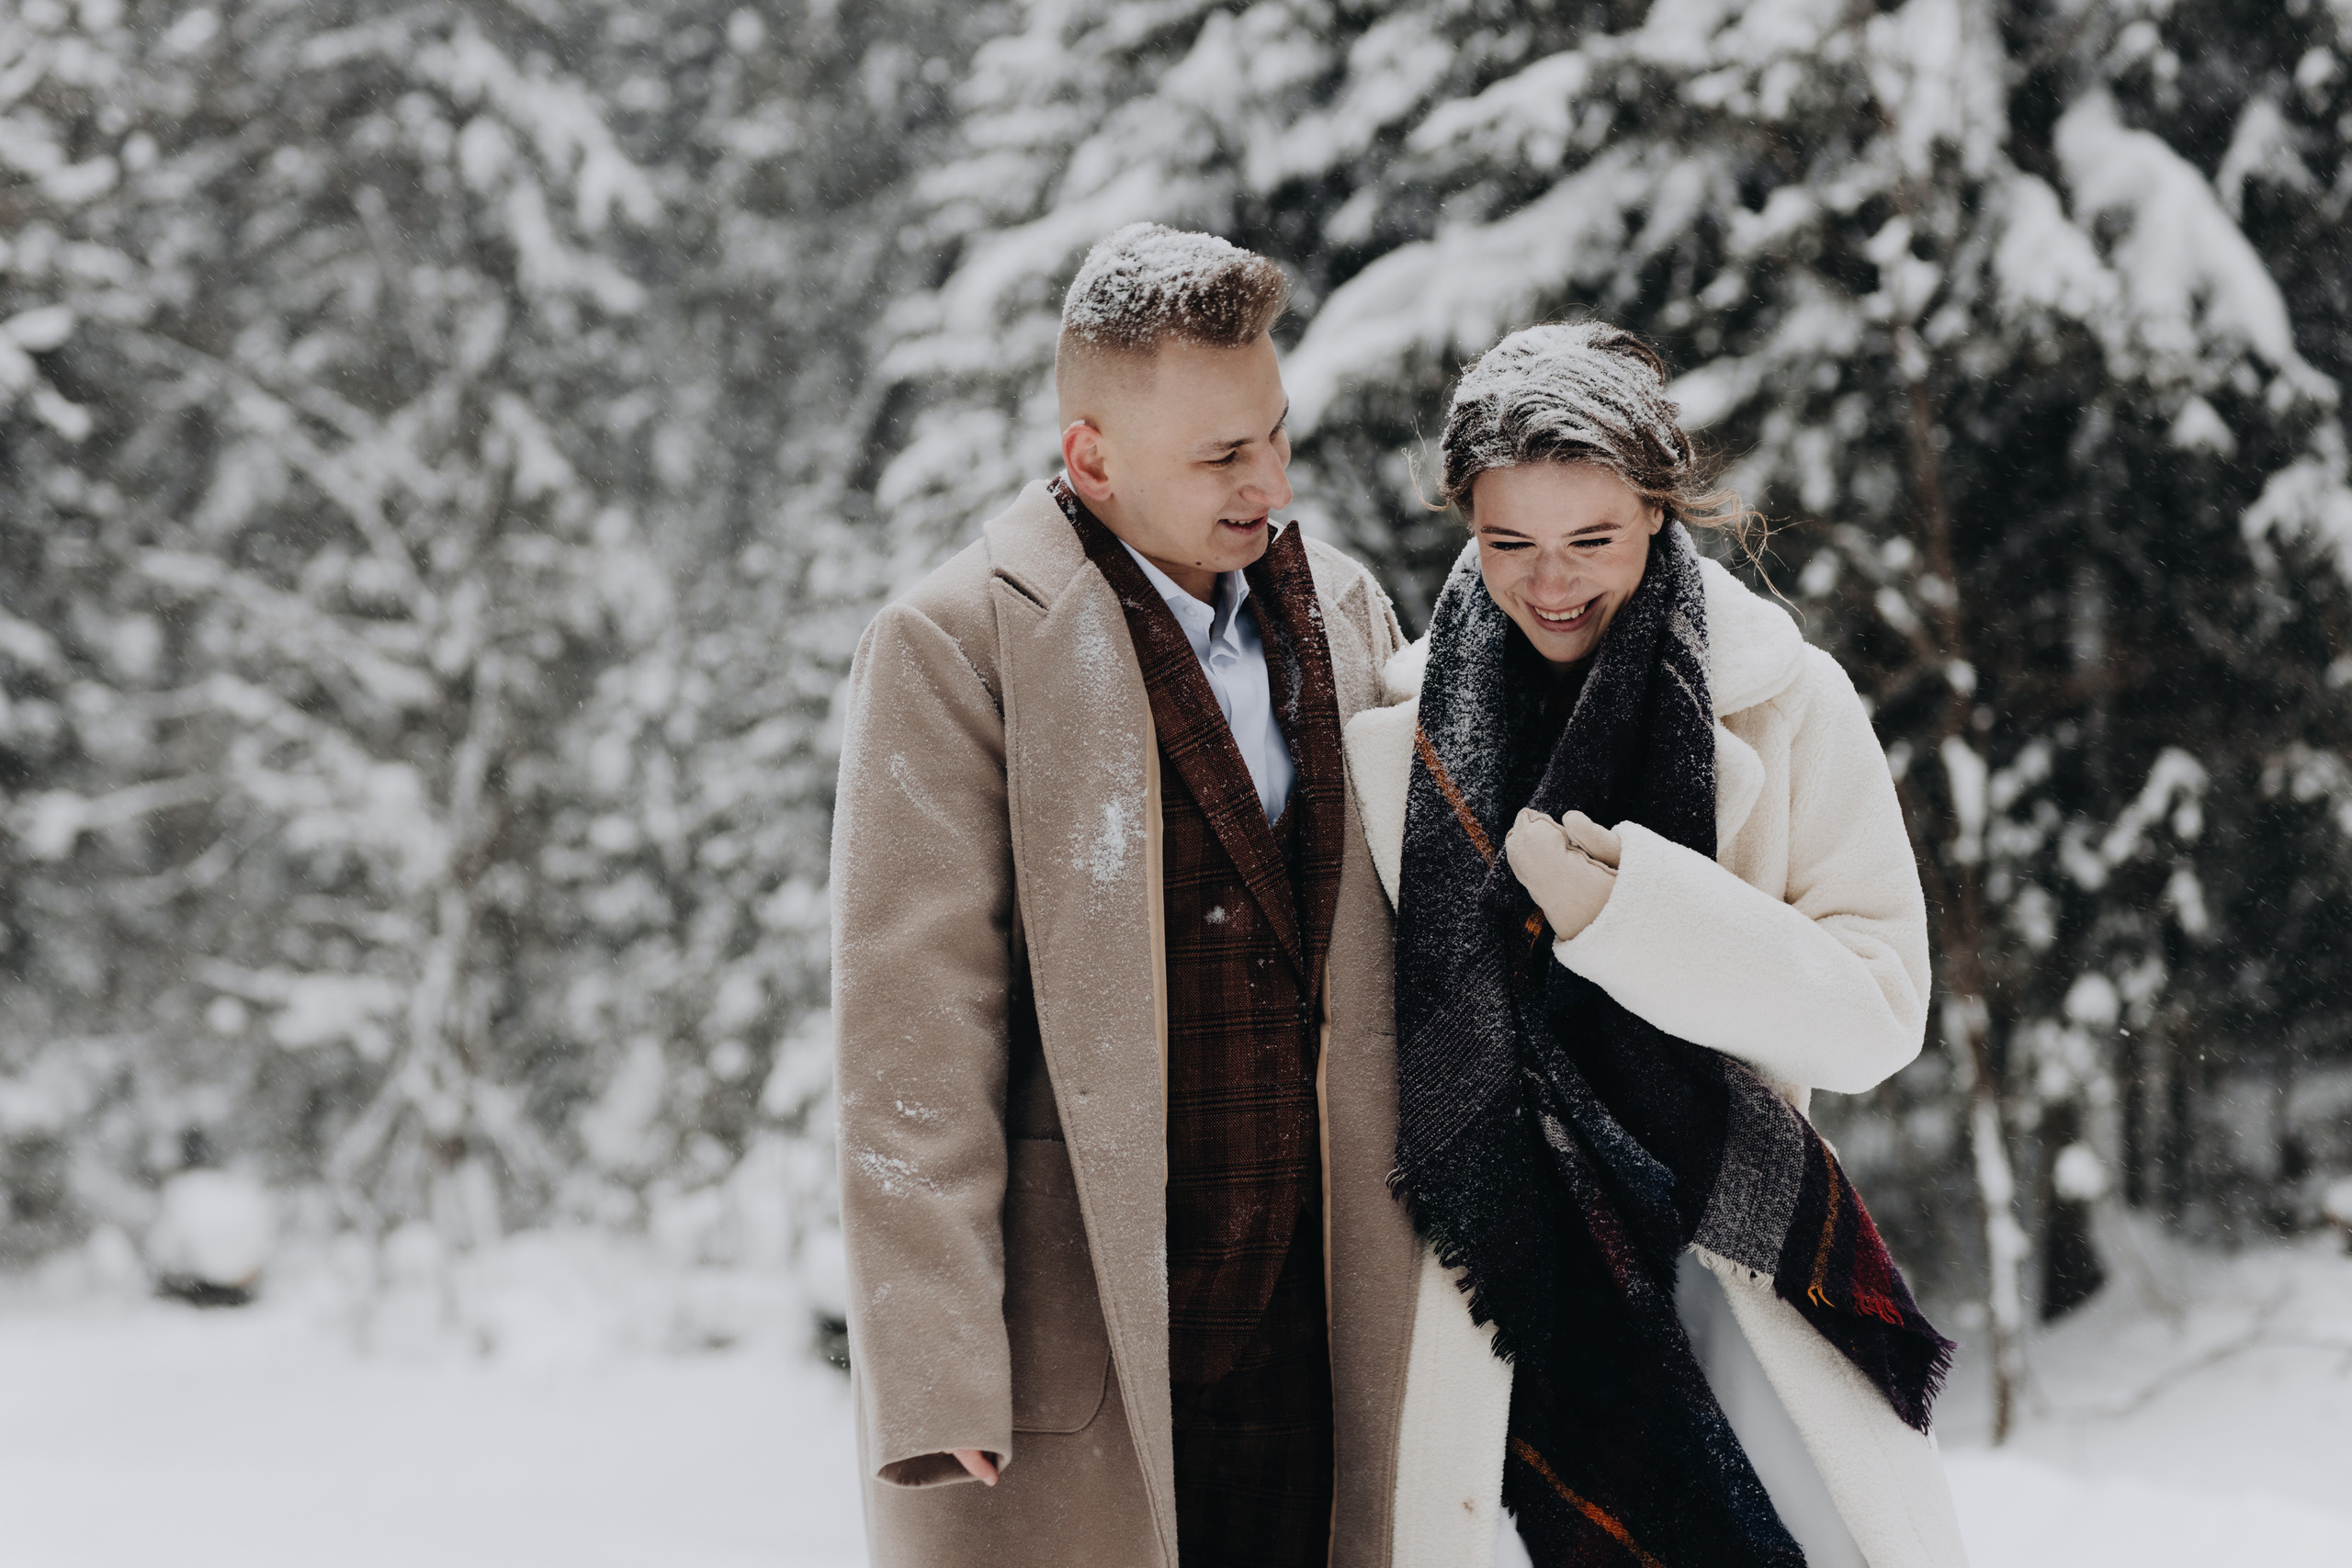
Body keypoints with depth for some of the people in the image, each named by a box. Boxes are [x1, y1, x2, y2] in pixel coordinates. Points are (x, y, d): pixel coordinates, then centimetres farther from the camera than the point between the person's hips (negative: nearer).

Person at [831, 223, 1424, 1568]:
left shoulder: (1347, 613, 11)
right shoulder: (956, 648, -7)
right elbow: (910, 1040, -11)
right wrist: (936, 1394, -16)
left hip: (1312, 1345, 5)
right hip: (1065, 1367, -5)